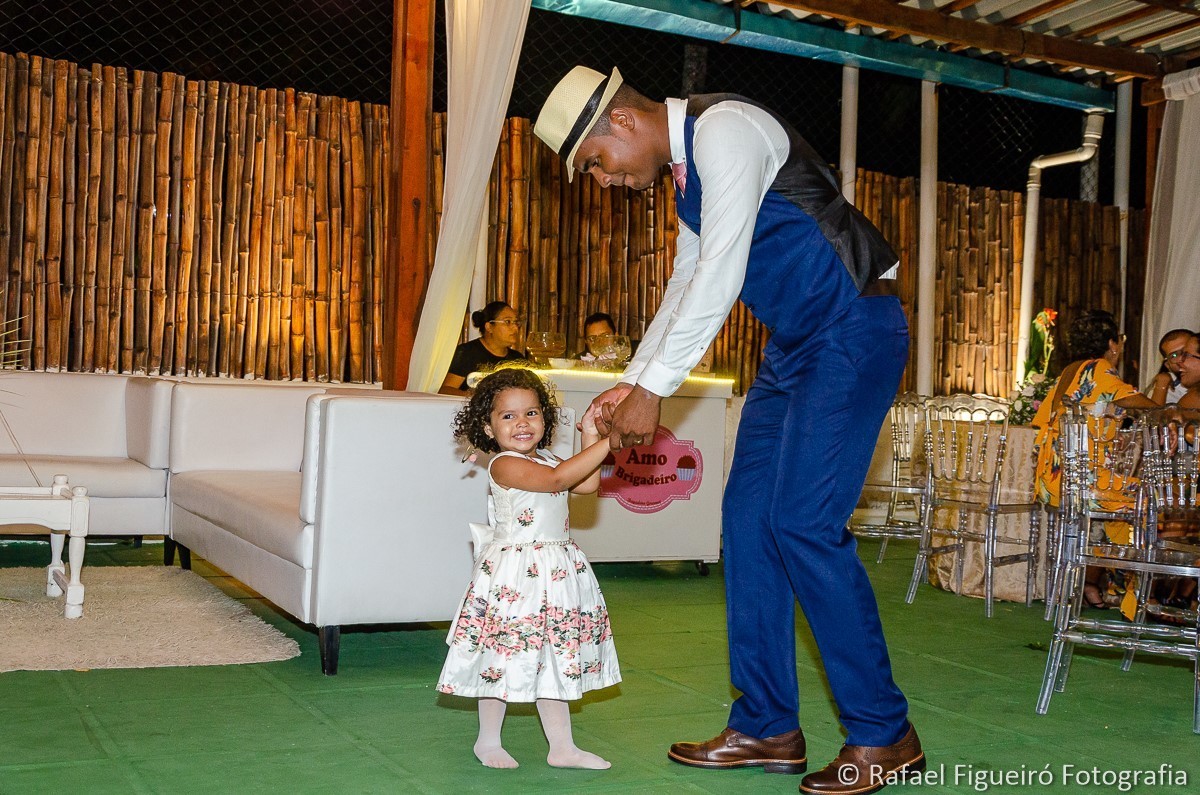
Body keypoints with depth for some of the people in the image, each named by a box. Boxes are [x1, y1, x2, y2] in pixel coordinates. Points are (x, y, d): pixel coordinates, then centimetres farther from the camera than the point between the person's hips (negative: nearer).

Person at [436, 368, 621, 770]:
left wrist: (590, 436, 5)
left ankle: (562, 747, 21)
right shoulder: (505, 465, -17)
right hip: (514, 575, -9)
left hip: (555, 573, 9)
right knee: (502, 659, 3)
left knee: (554, 659, 13)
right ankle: (488, 741, 21)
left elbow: (587, 484, 9)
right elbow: (557, 479, -29)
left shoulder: (545, 461, 12)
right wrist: (607, 443, -30)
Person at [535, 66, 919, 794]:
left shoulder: (724, 130, -15)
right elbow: (688, 281, 21)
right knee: (749, 516, 5)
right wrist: (630, 382, 12)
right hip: (795, 344, 10)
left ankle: (883, 735, -1)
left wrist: (655, 389, -20)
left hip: (854, 331, -10)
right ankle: (767, 729, 12)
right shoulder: (685, 170, 15)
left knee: (805, 524, -14)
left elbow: (721, 275, -22)